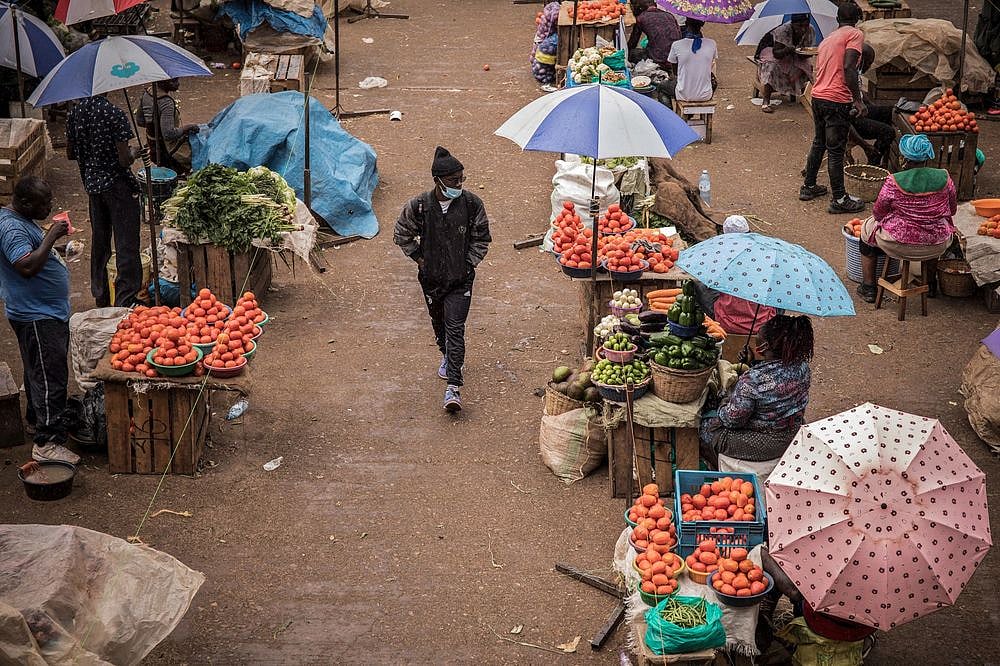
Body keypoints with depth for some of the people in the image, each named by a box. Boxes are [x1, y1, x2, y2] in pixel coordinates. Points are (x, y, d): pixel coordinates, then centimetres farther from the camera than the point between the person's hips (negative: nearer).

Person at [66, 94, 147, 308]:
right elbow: (124, 160, -20)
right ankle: (125, 302, -2)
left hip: (92, 184, 7)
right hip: (118, 185, -6)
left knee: (100, 242, 18)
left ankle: (101, 299, 27)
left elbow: (70, 154, 10)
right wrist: (134, 153, 1)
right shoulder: (114, 114, -19)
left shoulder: (74, 114, 0)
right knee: (126, 244, -1)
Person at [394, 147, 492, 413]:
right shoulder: (419, 206, -14)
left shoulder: (472, 204, -12)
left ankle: (453, 387, -13)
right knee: (438, 321, 21)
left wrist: (469, 263, -3)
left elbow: (482, 238, 2)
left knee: (455, 327, -10)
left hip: (461, 278, -2)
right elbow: (402, 235, 4)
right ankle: (447, 356, 52)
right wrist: (419, 259, 0)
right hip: (431, 277, 2)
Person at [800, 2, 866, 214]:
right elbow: (848, 68, -18)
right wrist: (858, 100, -15)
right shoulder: (855, 35, -5)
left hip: (818, 96, 8)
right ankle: (839, 199, 2)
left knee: (819, 143, 22)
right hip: (836, 100, -8)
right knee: (836, 150, -3)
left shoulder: (827, 39, 20)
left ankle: (808, 187, 32)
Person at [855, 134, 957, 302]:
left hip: (900, 245, -3)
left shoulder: (894, 182, -18)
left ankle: (868, 288, 32)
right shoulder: (944, 178, -8)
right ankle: (931, 285, 50)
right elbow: (952, 209, 6)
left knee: (868, 227, 27)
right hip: (937, 247, 3)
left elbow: (878, 214, -5)